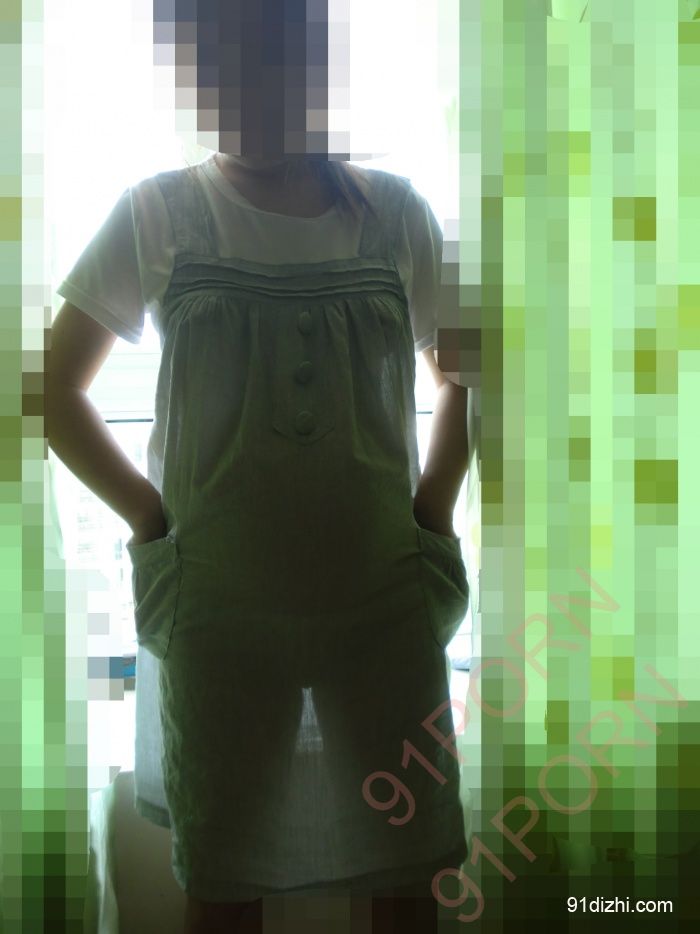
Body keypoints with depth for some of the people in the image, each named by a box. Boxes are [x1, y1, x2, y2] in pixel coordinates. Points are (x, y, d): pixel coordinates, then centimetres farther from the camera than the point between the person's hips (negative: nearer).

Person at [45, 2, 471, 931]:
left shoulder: (394, 212, 5)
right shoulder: (159, 212, 2)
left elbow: (461, 371, 15)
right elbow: (57, 386, 6)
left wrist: (433, 509, 2)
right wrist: (154, 519, -4)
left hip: (386, 598, 2)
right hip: (219, 605, -1)